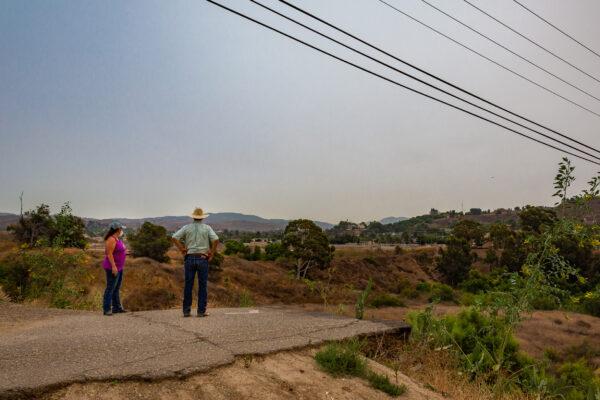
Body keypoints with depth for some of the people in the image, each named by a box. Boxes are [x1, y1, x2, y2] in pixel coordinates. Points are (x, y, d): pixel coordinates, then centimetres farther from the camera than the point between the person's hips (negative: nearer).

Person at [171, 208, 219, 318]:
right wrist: (212, 253, -3)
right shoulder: (207, 228, 2)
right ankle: (201, 311, 4)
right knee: (203, 285, 4)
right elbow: (216, 240, -12)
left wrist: (182, 249, 1)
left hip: (189, 258, 2)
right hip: (202, 258, -2)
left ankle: (186, 311, 11)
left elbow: (174, 237, -3)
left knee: (188, 285, 7)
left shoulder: (187, 227, 5)